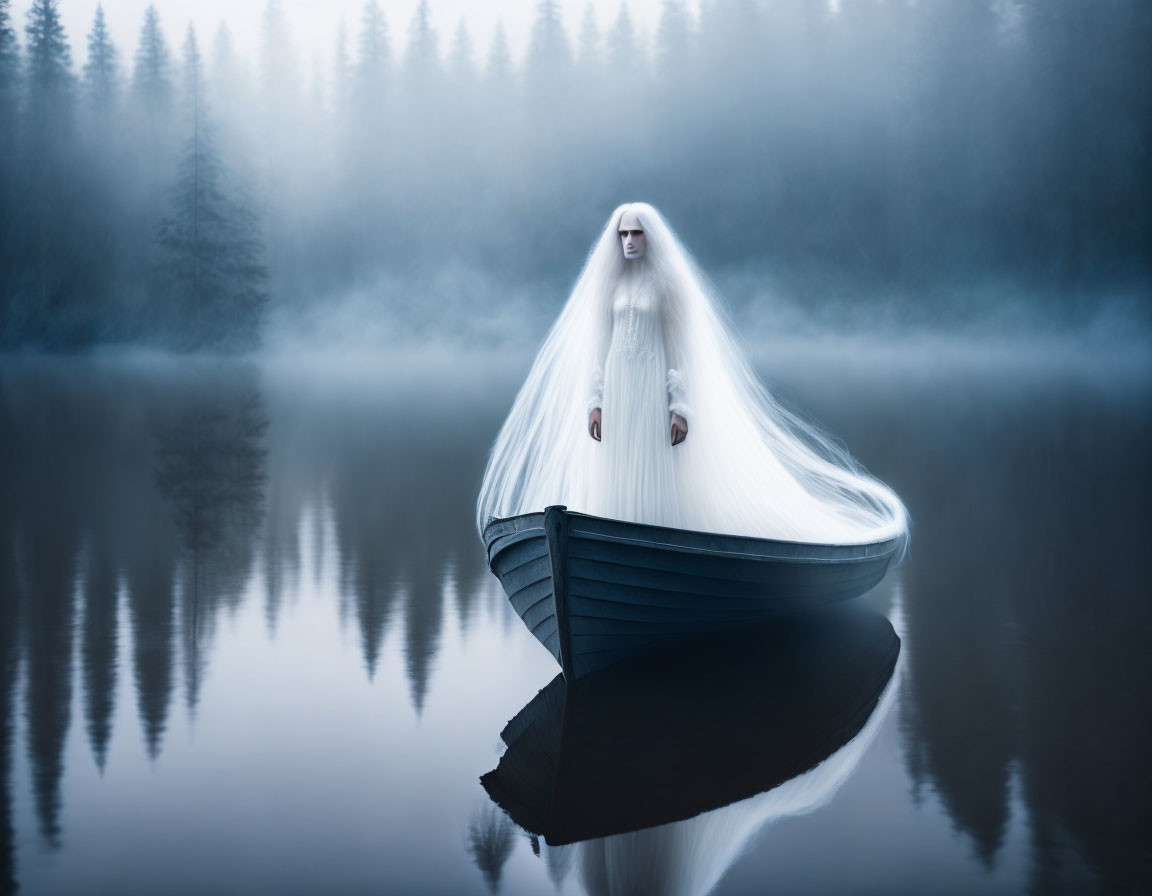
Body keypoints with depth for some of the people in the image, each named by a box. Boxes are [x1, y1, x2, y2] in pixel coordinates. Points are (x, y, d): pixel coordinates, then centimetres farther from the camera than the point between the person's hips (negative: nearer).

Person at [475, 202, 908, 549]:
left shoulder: (668, 282, -6)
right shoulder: (609, 282, 9)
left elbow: (682, 345, -8)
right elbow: (599, 342, 10)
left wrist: (682, 407, -14)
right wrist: (593, 401, 3)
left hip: (656, 389, -5)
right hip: (616, 389, 5)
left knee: (661, 481, -5)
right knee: (618, 483, 5)